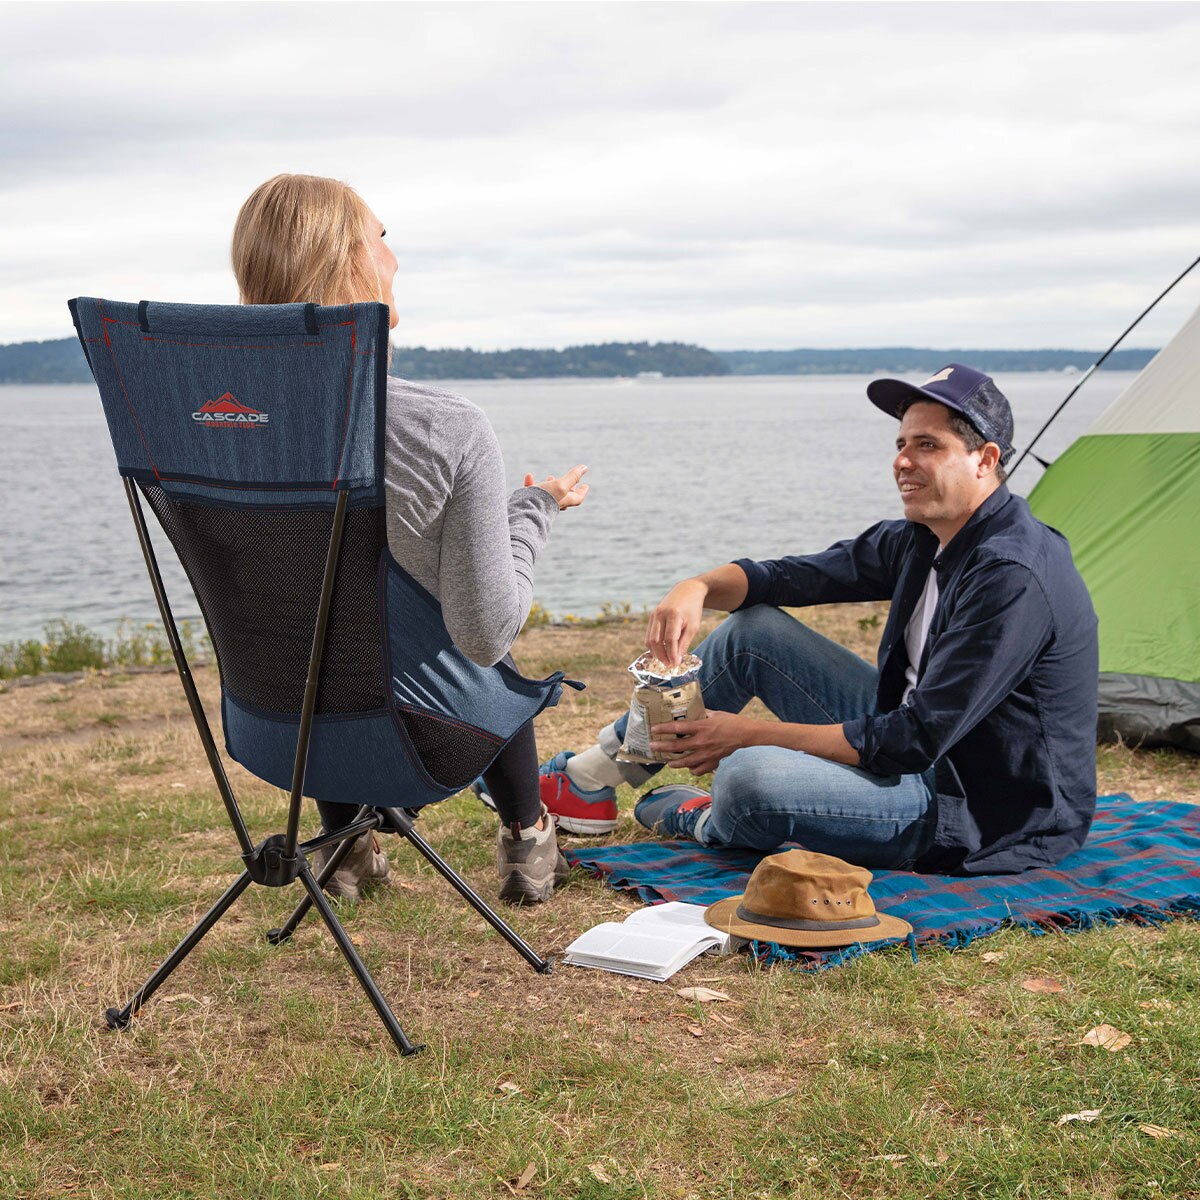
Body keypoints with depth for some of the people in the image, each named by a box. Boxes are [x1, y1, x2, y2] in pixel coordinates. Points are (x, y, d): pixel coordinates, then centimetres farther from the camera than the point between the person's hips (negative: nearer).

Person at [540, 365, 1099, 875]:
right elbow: (797, 576, 11)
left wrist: (752, 735, -22)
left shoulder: (1013, 578, -26)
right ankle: (594, 778, 18)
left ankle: (704, 822, 9)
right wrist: (698, 588, -12)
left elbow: (918, 740, -27)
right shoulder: (922, 538, 4)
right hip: (921, 751, 9)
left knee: (750, 779, -30)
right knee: (752, 629, 5)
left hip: (986, 818, -9)